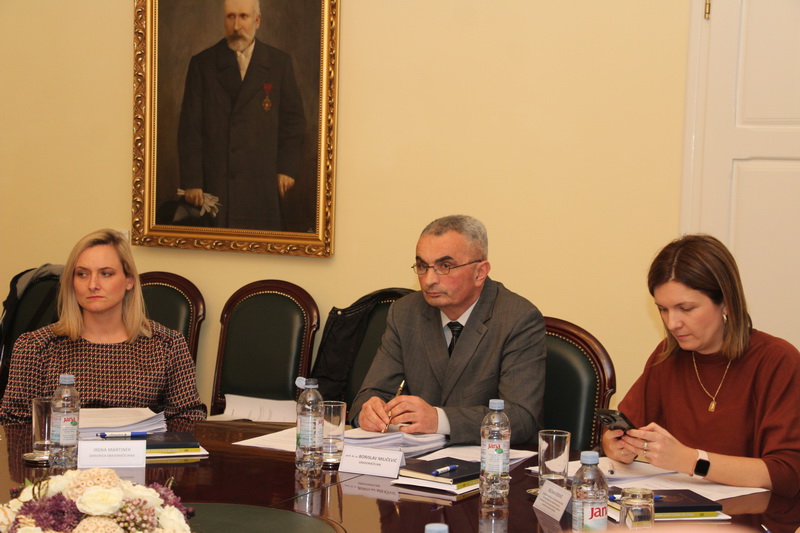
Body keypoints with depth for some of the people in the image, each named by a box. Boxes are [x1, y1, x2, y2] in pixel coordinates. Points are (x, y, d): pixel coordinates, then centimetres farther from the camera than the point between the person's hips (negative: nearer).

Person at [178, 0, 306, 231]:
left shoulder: (279, 64, 8)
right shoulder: (202, 64, 7)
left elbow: (293, 120, 11)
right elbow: (190, 127, 4)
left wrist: (287, 169, 1)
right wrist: (191, 182, -2)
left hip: (262, 185, 0)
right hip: (214, 183, 0)